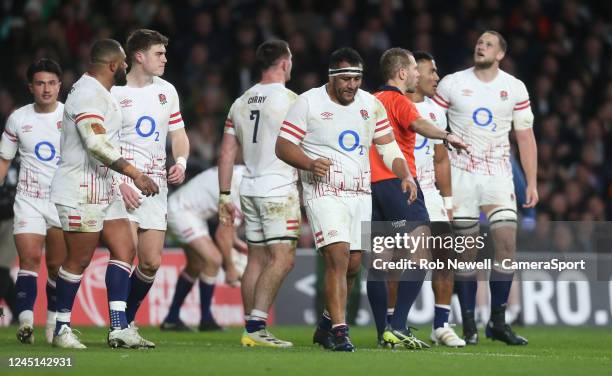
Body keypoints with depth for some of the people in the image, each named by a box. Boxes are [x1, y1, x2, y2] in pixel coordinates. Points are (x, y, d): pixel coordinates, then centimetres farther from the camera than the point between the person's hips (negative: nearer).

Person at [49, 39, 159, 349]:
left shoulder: (98, 92, 16)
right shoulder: (88, 94, -17)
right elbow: (97, 144, -27)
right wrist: (134, 174, -28)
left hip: (103, 190, 10)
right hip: (81, 191, -10)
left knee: (124, 250, 3)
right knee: (79, 259, -4)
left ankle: (118, 327, 0)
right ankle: (62, 329, 7)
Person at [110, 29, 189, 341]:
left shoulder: (166, 91, 13)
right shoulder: (113, 92, -4)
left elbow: (178, 134, 21)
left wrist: (181, 163, 1)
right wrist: (119, 182, -14)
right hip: (124, 184, -6)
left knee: (151, 262, 2)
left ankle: (126, 321, 19)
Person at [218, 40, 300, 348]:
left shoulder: (241, 102, 11)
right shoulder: (289, 100, -8)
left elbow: (227, 154, 12)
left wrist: (224, 196, 16)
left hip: (250, 189, 7)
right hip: (279, 188, -7)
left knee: (257, 259, 10)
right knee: (282, 258, -10)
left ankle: (251, 331, 10)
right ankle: (256, 326, -20)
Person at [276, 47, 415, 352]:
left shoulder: (371, 104, 11)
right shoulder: (309, 103, -4)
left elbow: (387, 145, 16)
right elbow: (283, 146, -5)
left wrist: (405, 176, -1)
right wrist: (310, 163, -23)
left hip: (360, 194, 6)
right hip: (324, 192, -6)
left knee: (353, 265, 7)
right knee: (338, 256, -20)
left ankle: (326, 325, 24)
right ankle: (339, 330, -19)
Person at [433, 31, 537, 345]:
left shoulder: (515, 88, 4)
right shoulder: (451, 84, -1)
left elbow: (525, 137, 8)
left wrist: (532, 183, 3)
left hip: (498, 174, 1)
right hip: (460, 174, -1)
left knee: (507, 242, -10)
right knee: (466, 249, -2)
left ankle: (498, 322, 0)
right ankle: (469, 325, 5)